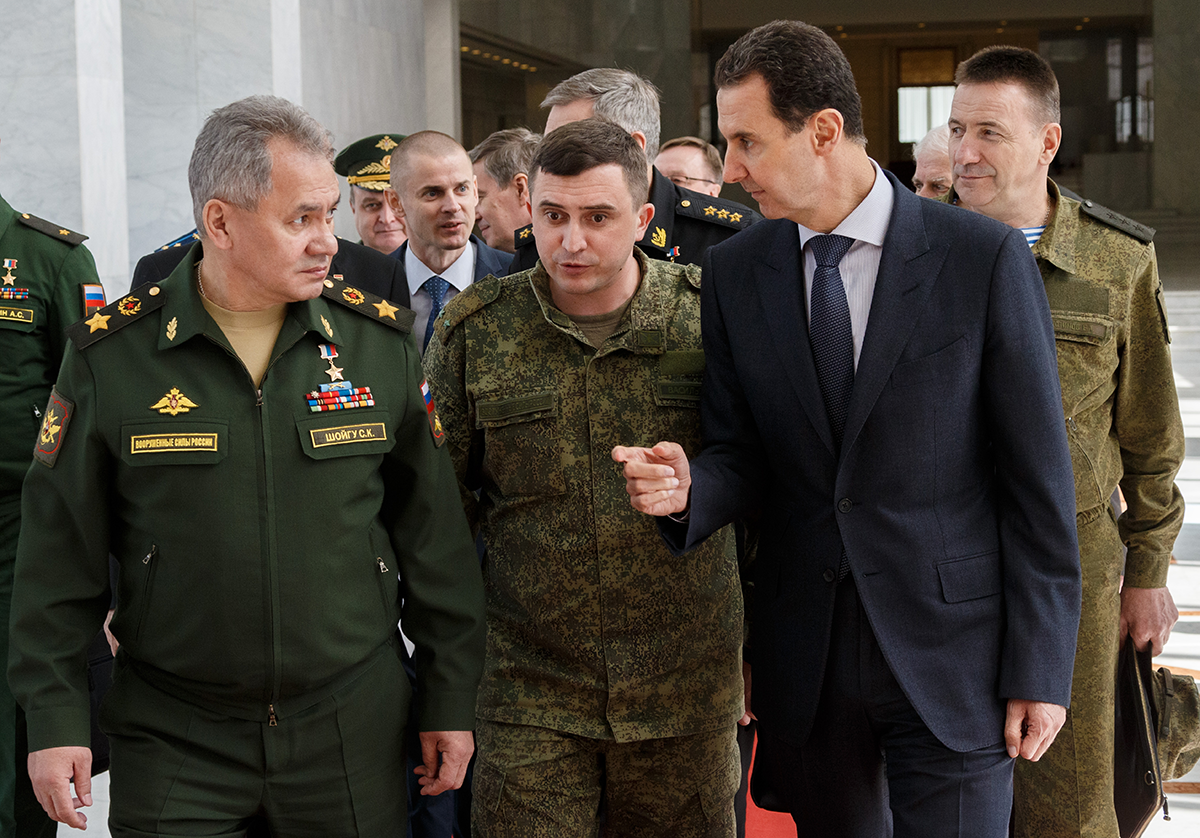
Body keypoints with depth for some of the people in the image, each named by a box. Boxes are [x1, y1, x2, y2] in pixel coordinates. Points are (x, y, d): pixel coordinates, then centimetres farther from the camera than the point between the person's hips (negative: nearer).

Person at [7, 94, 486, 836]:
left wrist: (452, 696, 4)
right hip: (172, 744, -1)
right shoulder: (111, 353, -6)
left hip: (354, 729, 2)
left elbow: (434, 532, 3)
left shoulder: (381, 339, -1)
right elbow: (61, 549, 0)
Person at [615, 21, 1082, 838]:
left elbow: (1037, 473, -6)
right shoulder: (734, 270, 3)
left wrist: (1041, 669, -7)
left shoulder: (986, 257, -8)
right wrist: (690, 487, -15)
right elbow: (743, 452, 9)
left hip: (950, 649, -3)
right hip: (804, 651, 4)